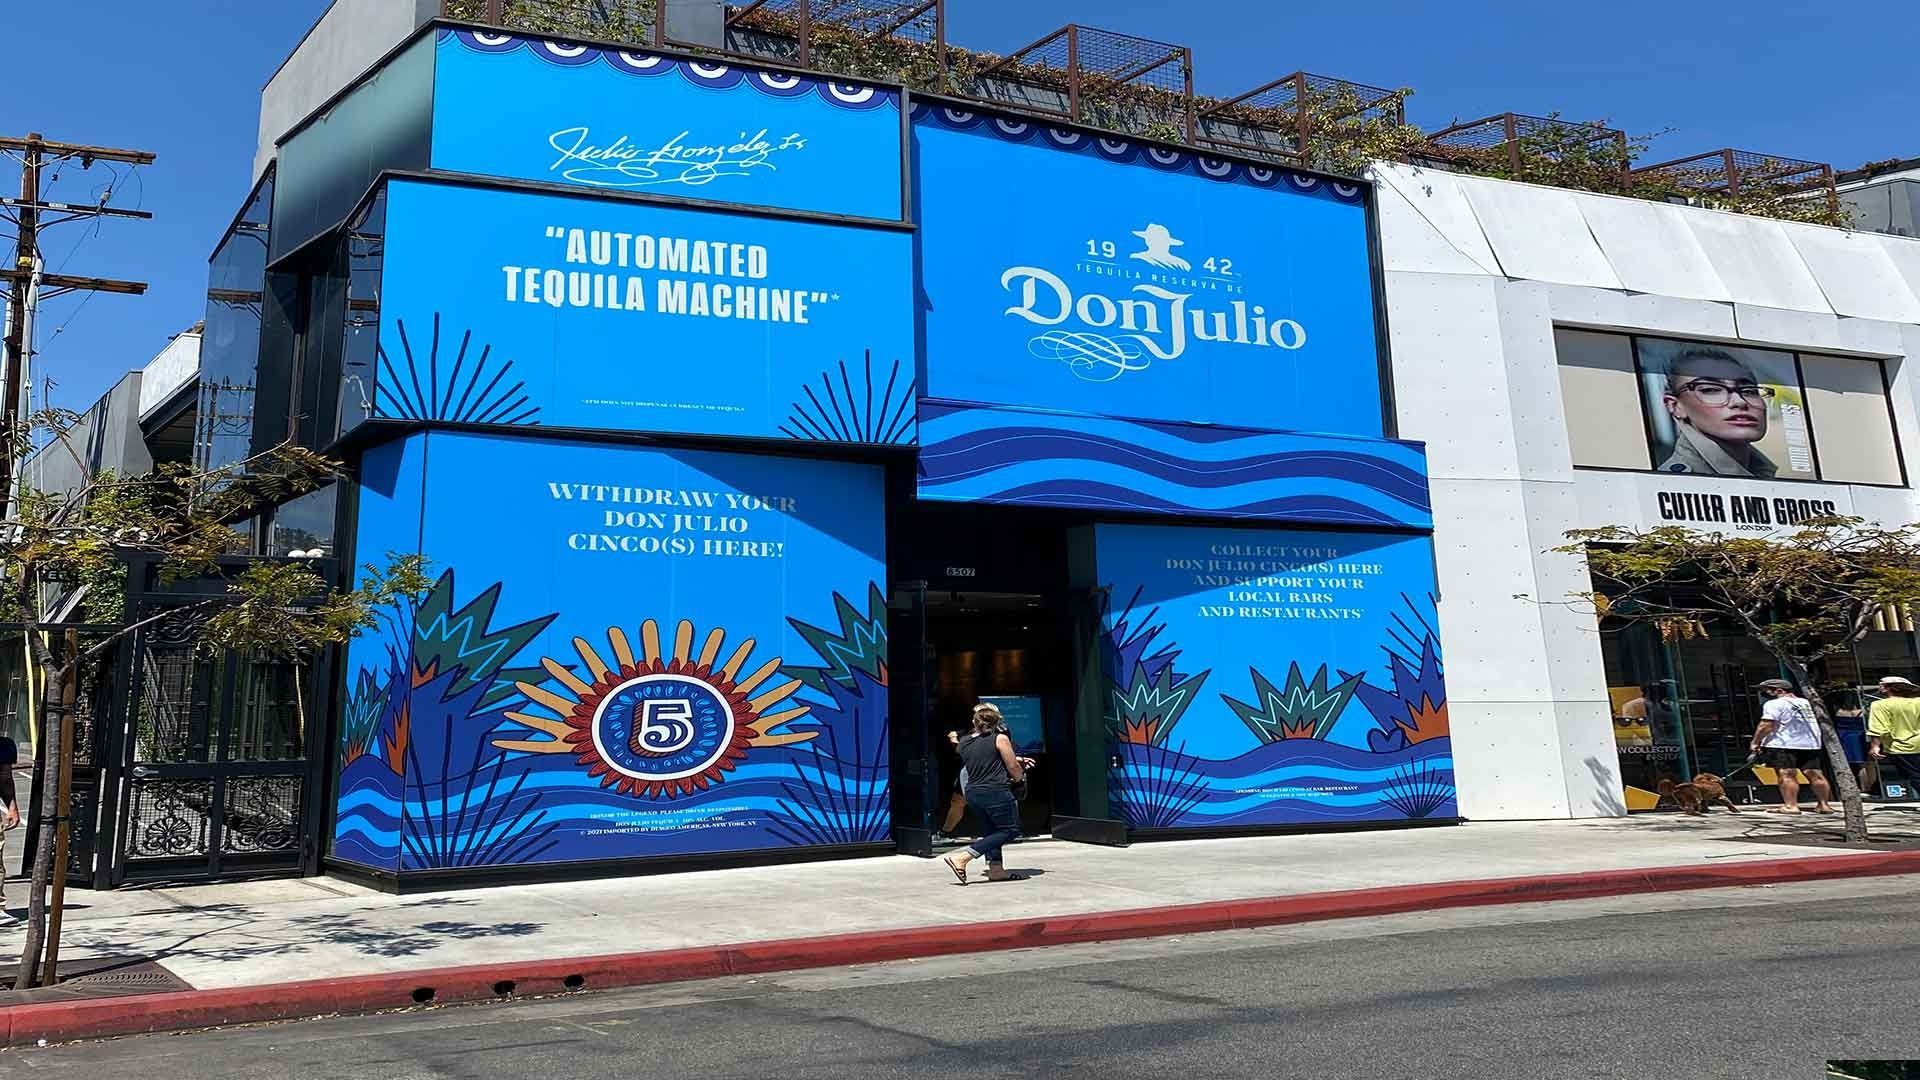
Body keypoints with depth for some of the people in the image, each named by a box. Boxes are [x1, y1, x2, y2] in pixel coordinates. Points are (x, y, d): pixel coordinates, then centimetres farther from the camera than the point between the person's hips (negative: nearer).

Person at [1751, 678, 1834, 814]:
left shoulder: (1774, 704, -8)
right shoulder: (1806, 703, 19)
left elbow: (1766, 725, -15)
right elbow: (1817, 724, 26)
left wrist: (1755, 742, -8)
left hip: (1783, 745, -8)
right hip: (1811, 744, 8)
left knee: (1786, 775, -10)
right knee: (1816, 775, 9)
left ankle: (1791, 806, -16)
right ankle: (1823, 804, 11)